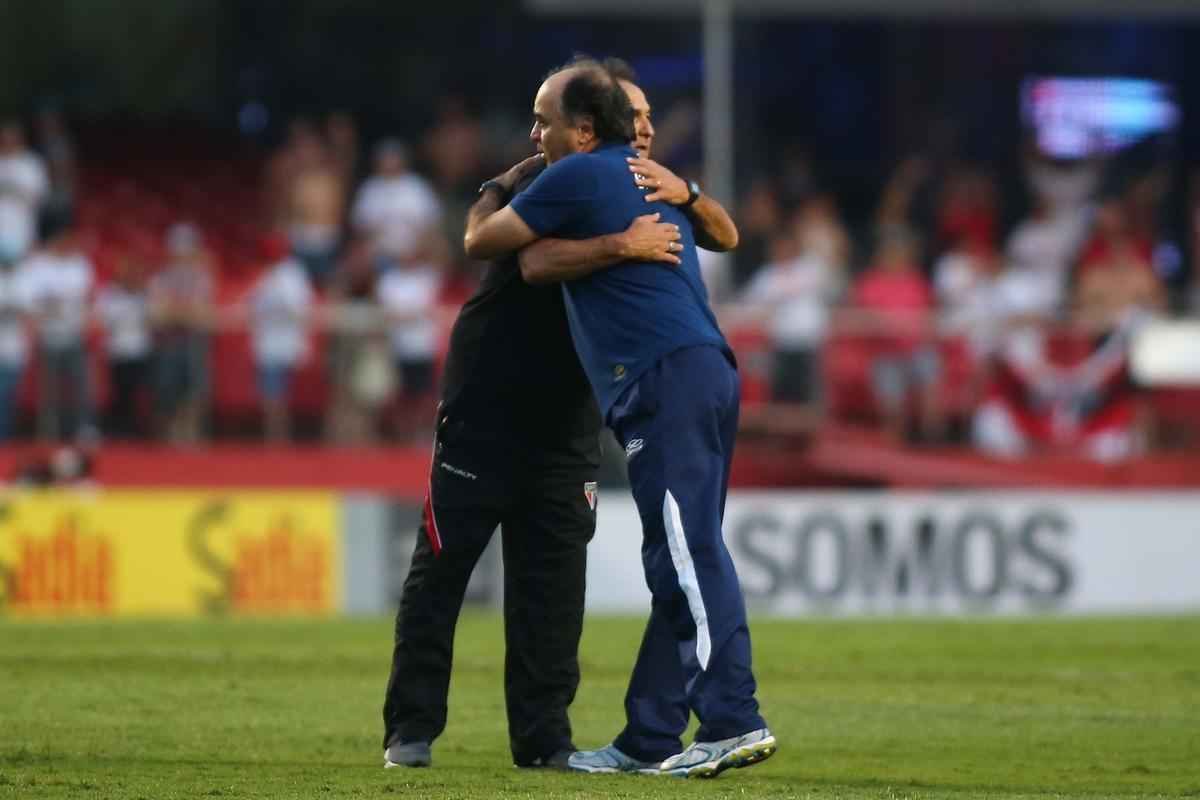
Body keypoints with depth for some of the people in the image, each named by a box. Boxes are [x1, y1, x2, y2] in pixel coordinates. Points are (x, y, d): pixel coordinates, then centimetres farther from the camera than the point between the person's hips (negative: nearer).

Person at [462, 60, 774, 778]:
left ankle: (735, 721, -22)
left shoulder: (577, 178, -2)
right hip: (708, 370, 9)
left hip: (666, 378, -9)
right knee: (680, 562, 9)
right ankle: (649, 739, 11)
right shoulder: (652, 179, 23)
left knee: (691, 558, -14)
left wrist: (495, 189, 28)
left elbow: (480, 241, 8)